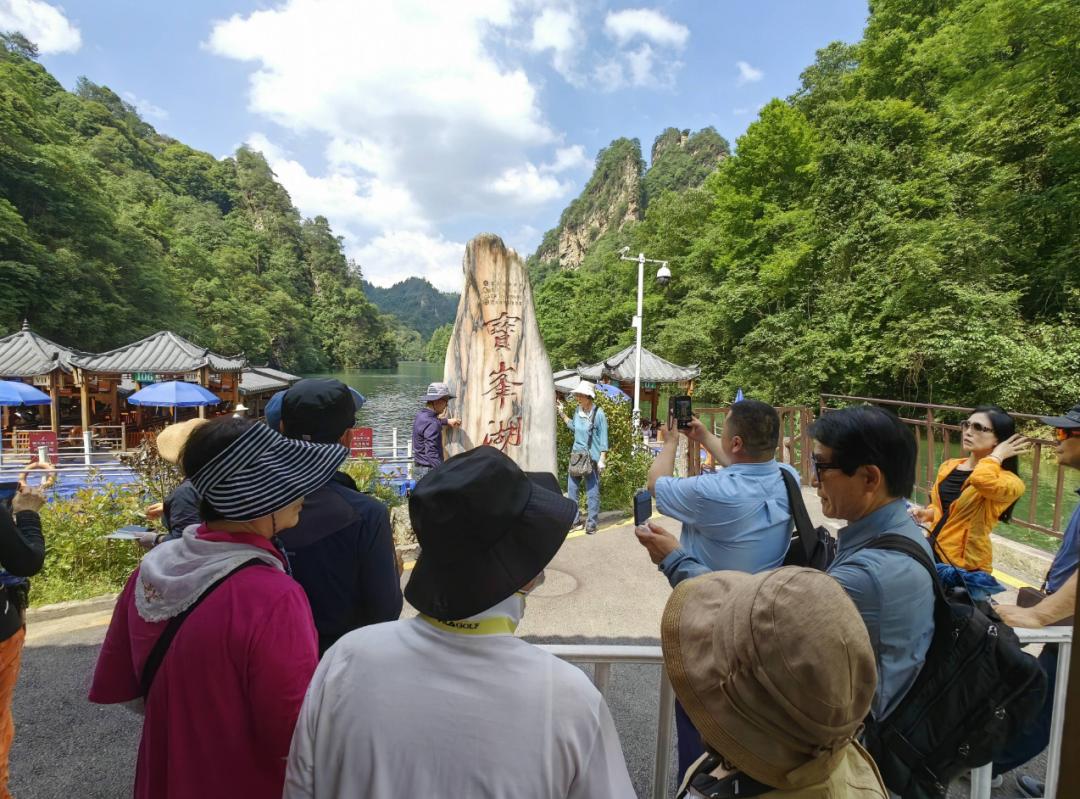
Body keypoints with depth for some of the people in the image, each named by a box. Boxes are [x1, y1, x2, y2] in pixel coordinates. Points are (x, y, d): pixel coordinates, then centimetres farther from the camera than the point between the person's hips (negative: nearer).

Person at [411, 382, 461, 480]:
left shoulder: (421, 416, 7)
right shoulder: (431, 424, -23)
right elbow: (432, 454, -29)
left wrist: (447, 421, 39)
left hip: (419, 468, 10)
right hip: (429, 471, -10)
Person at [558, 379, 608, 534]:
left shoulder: (598, 413, -13)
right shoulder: (578, 410, 5)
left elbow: (603, 438, -11)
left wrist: (602, 460, -14)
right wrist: (562, 413, 18)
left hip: (592, 457, -7)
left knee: (592, 491, 2)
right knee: (571, 489, 9)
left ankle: (592, 523, 12)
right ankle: (574, 520, 20)